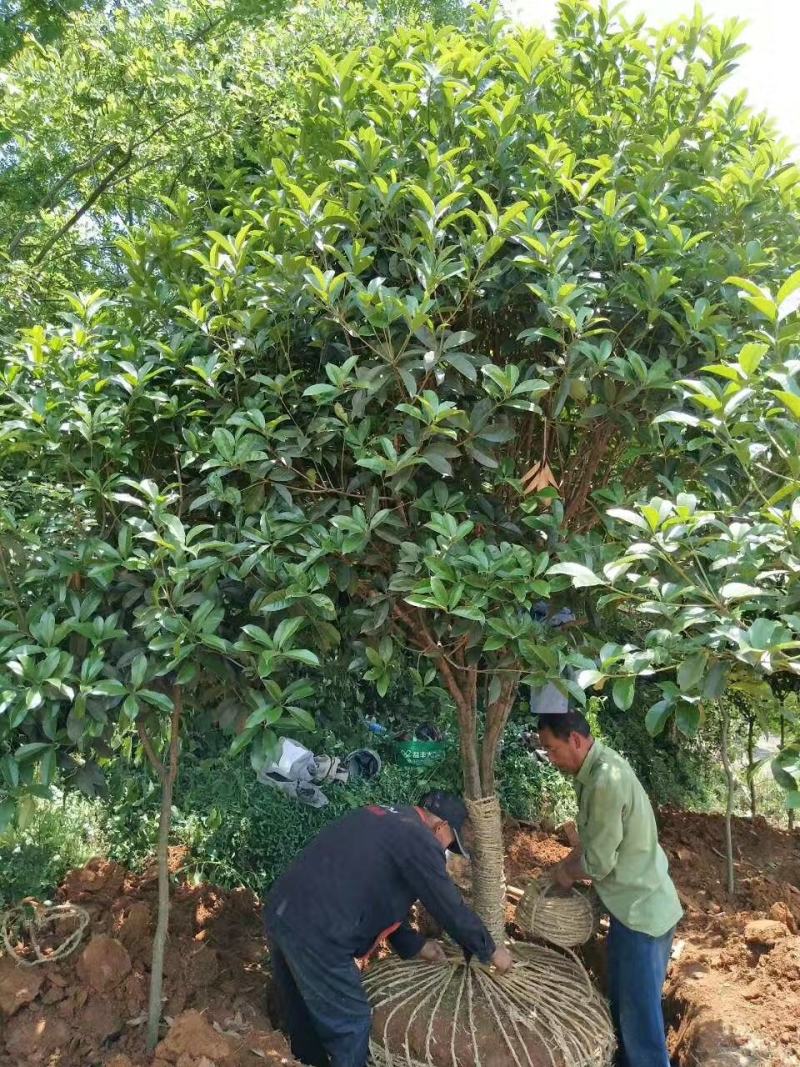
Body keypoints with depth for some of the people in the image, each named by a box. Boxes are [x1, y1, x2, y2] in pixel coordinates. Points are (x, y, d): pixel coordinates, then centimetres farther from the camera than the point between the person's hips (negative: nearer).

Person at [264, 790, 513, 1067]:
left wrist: (415, 945, 37)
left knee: (303, 1020, 27)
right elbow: (450, 908, -1)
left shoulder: (377, 820, 22)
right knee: (350, 1025, 10)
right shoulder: (419, 840, -6)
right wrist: (490, 951, 15)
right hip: (314, 933, -9)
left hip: (280, 912, 9)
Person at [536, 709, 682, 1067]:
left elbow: (598, 863, -22)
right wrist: (564, 866, 8)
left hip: (642, 911, -9)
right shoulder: (596, 767, 3)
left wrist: (567, 873, -4)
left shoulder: (606, 780, -28)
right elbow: (592, 839, 16)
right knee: (622, 1005, 22)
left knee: (640, 1018, 2)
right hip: (632, 905, 9)